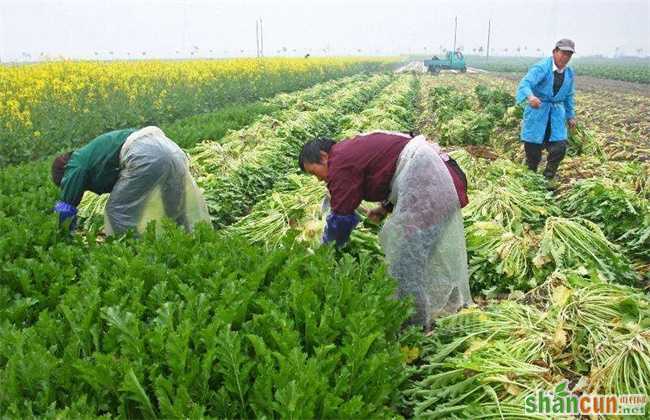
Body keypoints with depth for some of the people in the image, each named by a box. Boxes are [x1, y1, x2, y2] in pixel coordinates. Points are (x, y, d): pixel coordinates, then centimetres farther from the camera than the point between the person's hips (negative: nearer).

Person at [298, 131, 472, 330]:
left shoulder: (340, 162, -10)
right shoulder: (352, 150, 19)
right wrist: (386, 208, 14)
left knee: (407, 253, -7)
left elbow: (341, 216, -8)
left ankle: (414, 320, 2)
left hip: (422, 177, -11)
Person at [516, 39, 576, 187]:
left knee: (559, 147, -5)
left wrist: (570, 115, 22)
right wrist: (530, 96, -52)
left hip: (557, 113, 5)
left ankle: (548, 178, 15)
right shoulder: (542, 67, -15)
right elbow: (525, 83, -31)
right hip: (538, 110, -5)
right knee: (533, 148, 0)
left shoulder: (569, 73, 6)